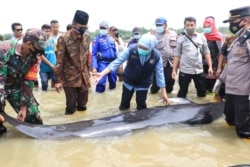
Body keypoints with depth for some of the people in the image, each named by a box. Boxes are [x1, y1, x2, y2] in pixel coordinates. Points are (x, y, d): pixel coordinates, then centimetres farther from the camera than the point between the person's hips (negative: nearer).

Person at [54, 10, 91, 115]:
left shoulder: (87, 37, 0)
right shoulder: (64, 39, -16)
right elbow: (59, 61, -14)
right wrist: (58, 80, -13)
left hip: (83, 77, 4)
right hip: (69, 78, -4)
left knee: (83, 105, 14)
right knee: (71, 107, 6)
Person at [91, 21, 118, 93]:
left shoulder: (111, 38, 11)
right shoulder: (97, 39, -4)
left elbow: (115, 51, 17)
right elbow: (94, 54, -6)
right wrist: (94, 67, -13)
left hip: (112, 62, 5)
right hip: (102, 63, -5)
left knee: (113, 79, 14)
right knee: (101, 80, -10)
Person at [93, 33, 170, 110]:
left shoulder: (156, 56, -24)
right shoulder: (131, 49, -27)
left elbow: (160, 73, -15)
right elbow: (117, 61, -22)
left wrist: (164, 93, -12)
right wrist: (102, 73, -29)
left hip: (143, 84, -1)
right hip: (128, 81, 1)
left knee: (141, 105, 8)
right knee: (124, 102, 17)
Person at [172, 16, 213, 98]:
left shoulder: (202, 37, 5)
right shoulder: (181, 39, 0)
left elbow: (206, 53, 7)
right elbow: (177, 55, 0)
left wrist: (210, 67, 1)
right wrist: (174, 70, -5)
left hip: (199, 70, 2)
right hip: (184, 71, -2)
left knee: (202, 92, 10)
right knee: (182, 92, 5)